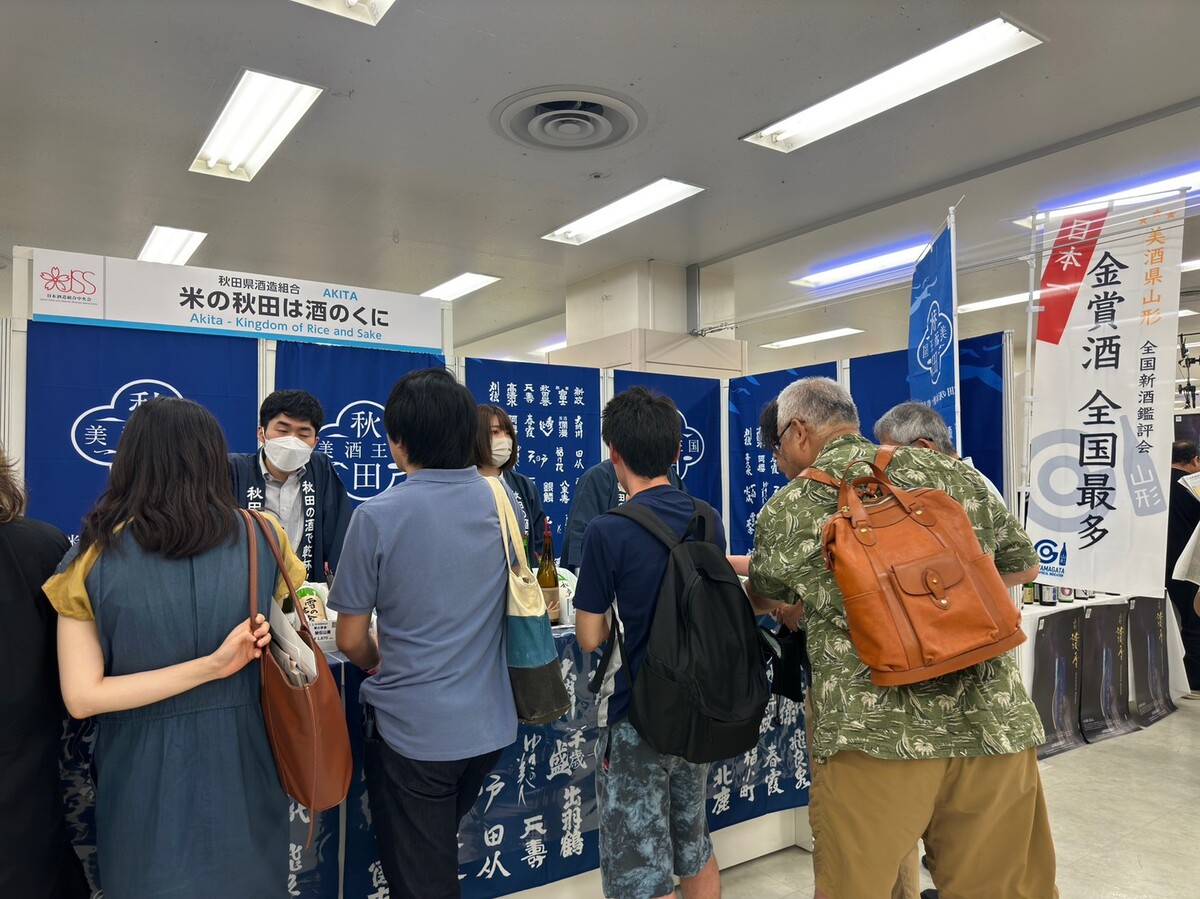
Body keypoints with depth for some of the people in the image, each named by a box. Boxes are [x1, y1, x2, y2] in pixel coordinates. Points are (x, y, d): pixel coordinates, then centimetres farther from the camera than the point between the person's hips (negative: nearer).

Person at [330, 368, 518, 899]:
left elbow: (350, 640, -10)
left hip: (411, 730, -4)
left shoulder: (377, 516, -19)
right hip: (490, 724, 5)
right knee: (443, 852, 30)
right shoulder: (503, 502, -5)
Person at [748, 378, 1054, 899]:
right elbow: (1024, 566, 20)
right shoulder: (950, 473, 10)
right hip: (993, 721, 4)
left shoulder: (792, 506, 1)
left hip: (876, 733, -4)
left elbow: (762, 593, 19)